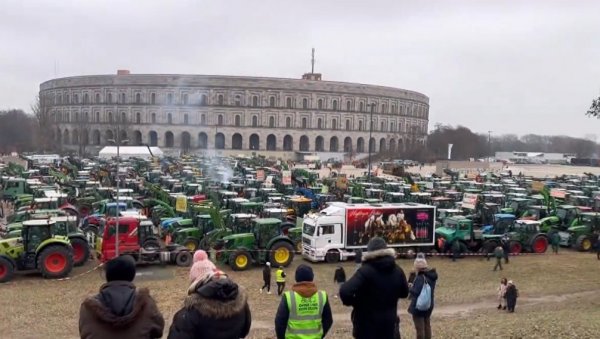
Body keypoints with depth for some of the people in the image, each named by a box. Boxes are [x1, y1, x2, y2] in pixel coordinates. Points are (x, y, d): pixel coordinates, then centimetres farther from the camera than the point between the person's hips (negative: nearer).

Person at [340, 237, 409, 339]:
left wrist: (352, 302, -10)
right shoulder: (397, 271, 0)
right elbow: (404, 293, 15)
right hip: (390, 324, 5)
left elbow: (345, 292, -30)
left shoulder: (366, 271, -19)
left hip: (367, 326, -4)